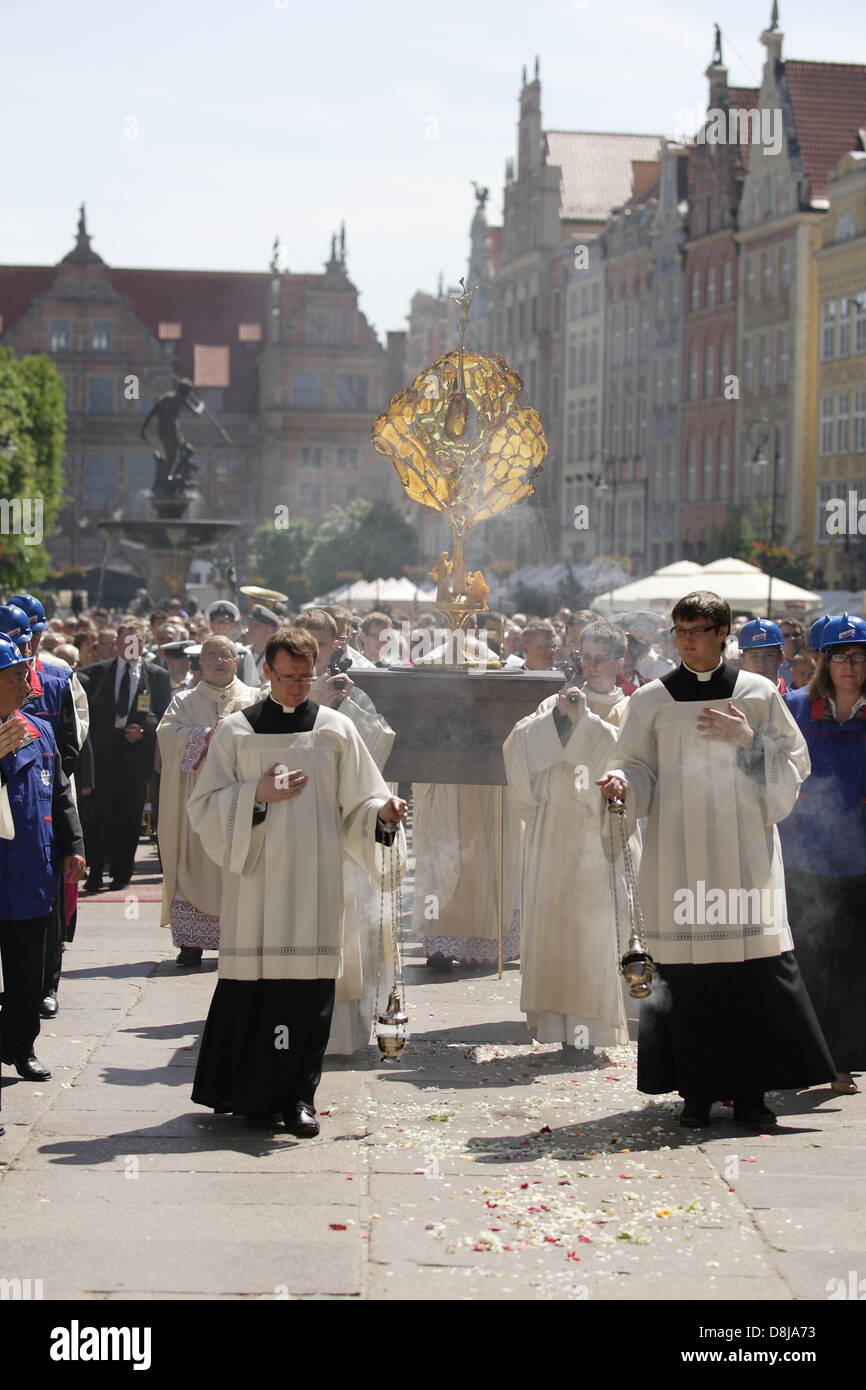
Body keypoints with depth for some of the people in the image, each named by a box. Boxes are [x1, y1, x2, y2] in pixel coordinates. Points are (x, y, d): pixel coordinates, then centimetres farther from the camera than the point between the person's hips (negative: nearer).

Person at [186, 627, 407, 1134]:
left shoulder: (336, 729, 7)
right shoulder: (237, 731, 6)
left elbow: (355, 805, 7)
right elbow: (205, 806, 4)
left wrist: (382, 812, -14)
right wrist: (257, 795, -10)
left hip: (314, 879, 0)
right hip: (254, 879, 0)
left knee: (310, 981, -3)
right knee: (250, 978, -2)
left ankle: (298, 1095, 5)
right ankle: (246, 1091, 10)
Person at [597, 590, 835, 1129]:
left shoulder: (758, 693, 5)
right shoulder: (651, 700, 7)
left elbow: (795, 761, 6)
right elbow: (640, 767, 7)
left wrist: (750, 741, -10)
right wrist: (621, 781, -14)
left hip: (743, 847, 0)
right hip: (679, 851, 0)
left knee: (754, 962, -6)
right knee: (687, 964, -3)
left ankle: (750, 1089, 2)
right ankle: (698, 1089, 6)